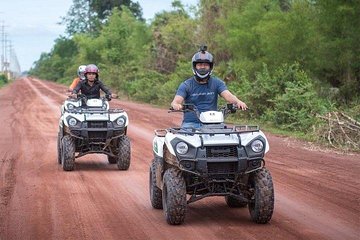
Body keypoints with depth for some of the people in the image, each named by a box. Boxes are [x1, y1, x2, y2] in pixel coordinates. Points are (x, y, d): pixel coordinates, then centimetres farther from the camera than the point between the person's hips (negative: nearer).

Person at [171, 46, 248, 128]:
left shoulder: (217, 83, 9)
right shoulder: (186, 85, 5)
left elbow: (227, 95, -6)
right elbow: (176, 101, -7)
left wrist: (238, 102, -29)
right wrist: (176, 105, -34)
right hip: (191, 123, -1)